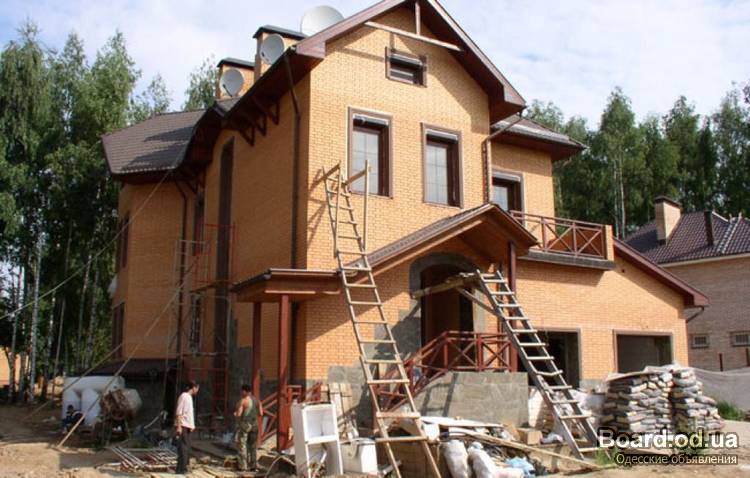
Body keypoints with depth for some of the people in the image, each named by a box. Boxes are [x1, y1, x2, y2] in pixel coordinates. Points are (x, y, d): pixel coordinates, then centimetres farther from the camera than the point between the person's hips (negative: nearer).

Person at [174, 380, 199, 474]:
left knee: (186, 448, 12)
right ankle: (180, 469, -4)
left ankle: (183, 468, 19)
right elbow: (178, 413, -18)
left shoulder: (189, 397, 17)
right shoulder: (184, 396, -12)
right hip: (183, 427, -10)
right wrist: (179, 426, -23)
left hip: (188, 427, 10)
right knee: (183, 448, -8)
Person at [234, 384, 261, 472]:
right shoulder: (256, 400, 5)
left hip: (244, 424, -6)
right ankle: (254, 466, 13)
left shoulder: (242, 401, -14)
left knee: (242, 446, 3)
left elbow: (238, 414, -18)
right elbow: (260, 413, 6)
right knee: (253, 446, 12)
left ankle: (242, 466, 4)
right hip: (254, 424, 6)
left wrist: (235, 413, 3)